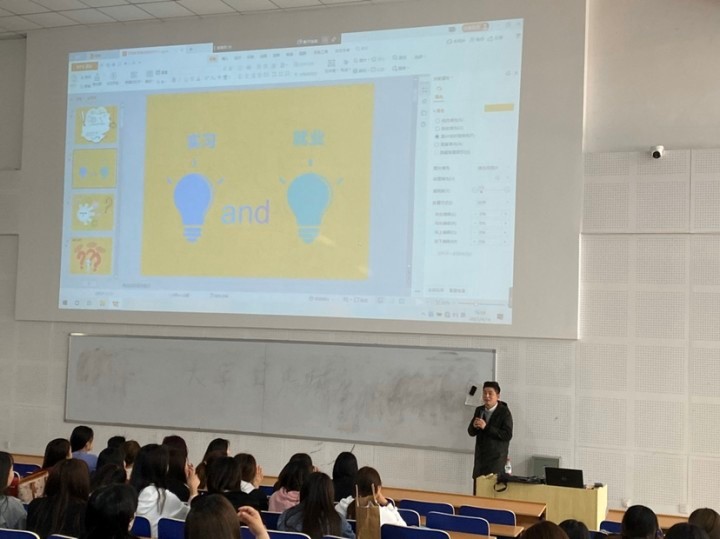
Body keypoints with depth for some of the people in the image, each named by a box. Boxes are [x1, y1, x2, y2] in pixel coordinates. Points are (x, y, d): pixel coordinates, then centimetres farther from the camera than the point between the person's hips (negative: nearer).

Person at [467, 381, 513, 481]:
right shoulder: (479, 410, 8)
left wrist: (486, 427, -23)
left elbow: (508, 435, -18)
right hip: (480, 457, 6)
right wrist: (474, 426, -12)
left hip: (496, 458, -6)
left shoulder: (504, 412, -11)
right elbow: (471, 432, 12)